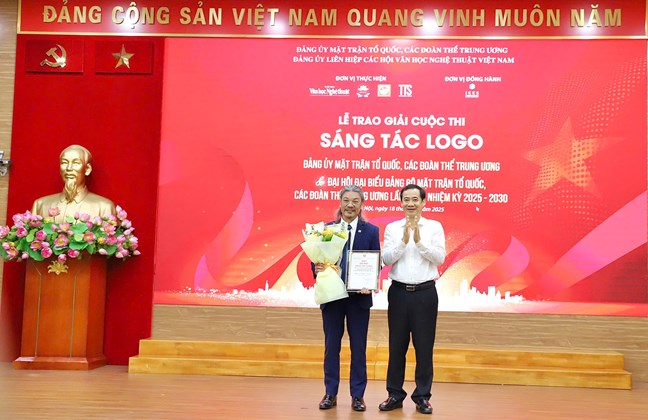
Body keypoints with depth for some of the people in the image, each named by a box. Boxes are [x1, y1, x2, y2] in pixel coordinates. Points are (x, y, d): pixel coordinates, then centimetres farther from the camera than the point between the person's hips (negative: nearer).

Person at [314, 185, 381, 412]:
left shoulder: (371, 231, 1)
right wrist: (317, 268, -19)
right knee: (331, 346, 8)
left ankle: (357, 395, 18)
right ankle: (330, 394, 20)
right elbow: (318, 259, 3)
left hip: (359, 297, -1)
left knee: (358, 348, 7)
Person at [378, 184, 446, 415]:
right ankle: (395, 394, 18)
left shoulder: (434, 227, 3)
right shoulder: (392, 228, 6)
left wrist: (419, 241, -17)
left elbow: (440, 258, -6)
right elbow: (386, 259, -3)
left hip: (425, 292, -1)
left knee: (424, 346, 4)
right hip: (399, 292, 1)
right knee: (396, 345, 7)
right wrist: (403, 240, -15)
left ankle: (422, 396, 15)